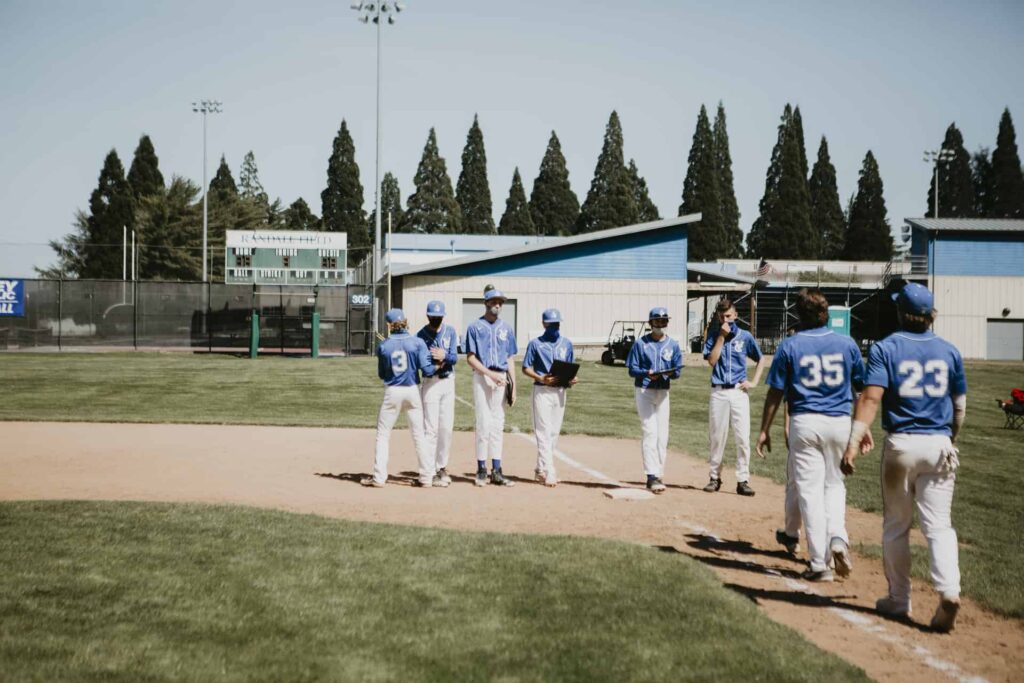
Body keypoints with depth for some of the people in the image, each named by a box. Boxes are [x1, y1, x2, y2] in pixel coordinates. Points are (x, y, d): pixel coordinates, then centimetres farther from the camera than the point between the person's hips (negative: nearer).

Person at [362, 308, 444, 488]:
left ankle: (379, 477, 6)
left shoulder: (384, 346, -3)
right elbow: (426, 369, -12)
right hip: (412, 391, 1)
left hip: (392, 392, -1)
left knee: (383, 434, 8)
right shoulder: (417, 342, -6)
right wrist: (438, 366, 8)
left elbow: (381, 374, 5)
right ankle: (427, 476, 8)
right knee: (419, 433, 7)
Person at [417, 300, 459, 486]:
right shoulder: (421, 335, -4)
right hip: (430, 382, -3)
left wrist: (444, 356, -26)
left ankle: (442, 466, 17)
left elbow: (455, 357, -6)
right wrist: (434, 364, -26)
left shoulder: (451, 332, 4)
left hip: (448, 382, 3)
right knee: (431, 427, -6)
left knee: (447, 427, 6)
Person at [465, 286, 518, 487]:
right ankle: (481, 470, 0)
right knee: (484, 423, -6)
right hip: (482, 377, -4)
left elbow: (510, 359, 13)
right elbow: (470, 358, -4)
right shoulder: (475, 327, 0)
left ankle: (496, 471, 7)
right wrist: (490, 374, -16)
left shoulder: (506, 328, 12)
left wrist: (513, 387, 6)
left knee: (498, 425, 5)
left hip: (501, 378, 4)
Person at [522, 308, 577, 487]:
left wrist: (572, 379, -8)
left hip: (560, 391, 5)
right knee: (544, 432, -10)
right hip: (542, 391, -5)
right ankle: (548, 473, -14)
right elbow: (526, 368, -1)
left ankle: (540, 470, 18)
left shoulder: (566, 343, 11)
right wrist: (541, 378, -18)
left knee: (554, 432, 8)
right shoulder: (535, 343, -1)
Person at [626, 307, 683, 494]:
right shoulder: (641, 343, -2)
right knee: (650, 432, -13)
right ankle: (653, 477, -17)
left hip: (663, 392, 4)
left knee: (663, 435, 5)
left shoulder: (673, 345, 7)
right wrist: (647, 373, -22)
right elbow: (632, 369, -4)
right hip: (644, 391, -4)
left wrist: (671, 373, -18)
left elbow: (678, 371, 5)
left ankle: (658, 475, 16)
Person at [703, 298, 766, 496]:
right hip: (718, 392, 1)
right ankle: (715, 477, 16)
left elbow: (761, 359, 14)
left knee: (743, 438, -6)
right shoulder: (713, 335, 5)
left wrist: (754, 382, 3)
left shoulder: (745, 337, 5)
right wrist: (721, 336, -12)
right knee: (716, 437, 5)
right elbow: (711, 360, -9)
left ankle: (743, 480, -3)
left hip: (739, 392, -1)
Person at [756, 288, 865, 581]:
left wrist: (764, 430, 6)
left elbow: (775, 393, -2)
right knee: (834, 483, 19)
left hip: (805, 423, -2)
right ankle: (837, 538, -6)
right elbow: (863, 389, 8)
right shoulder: (847, 344, 3)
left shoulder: (790, 345, -3)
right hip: (840, 423, 2)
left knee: (810, 490, 2)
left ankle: (819, 564, 1)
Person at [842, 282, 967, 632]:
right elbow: (960, 406, 12)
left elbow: (871, 397, -17)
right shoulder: (949, 351, 5)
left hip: (900, 444, -2)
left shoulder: (886, 348, -5)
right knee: (938, 524, 2)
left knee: (896, 525, 12)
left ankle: (899, 599, 18)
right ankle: (948, 591, -18)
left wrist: (854, 441, -23)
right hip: (939, 445, 2)